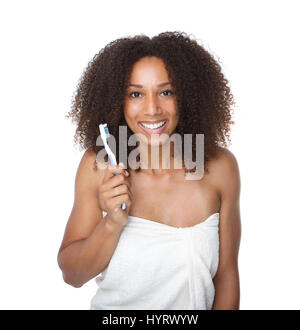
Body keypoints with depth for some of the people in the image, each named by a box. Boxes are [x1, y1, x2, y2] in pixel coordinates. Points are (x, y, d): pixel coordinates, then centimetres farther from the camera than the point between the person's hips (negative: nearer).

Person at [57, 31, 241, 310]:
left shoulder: (219, 166, -16)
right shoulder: (97, 165, -16)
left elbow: (226, 275, -8)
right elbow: (72, 275, -13)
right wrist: (113, 223, -27)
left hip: (194, 307, 0)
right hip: (112, 307, 0)